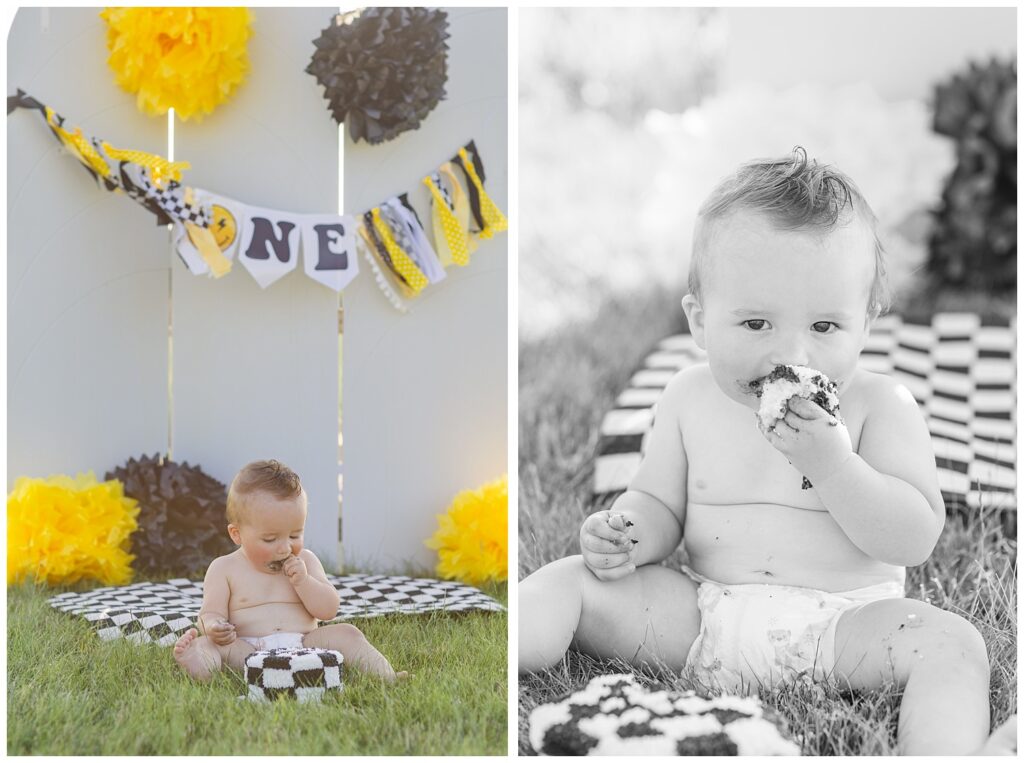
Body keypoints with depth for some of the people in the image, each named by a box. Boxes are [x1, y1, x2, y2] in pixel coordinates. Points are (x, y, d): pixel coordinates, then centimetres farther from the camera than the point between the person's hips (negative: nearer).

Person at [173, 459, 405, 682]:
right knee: (208, 642, -29)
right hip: (246, 650, -3)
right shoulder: (224, 569, 7)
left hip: (304, 646, 3)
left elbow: (329, 610, 10)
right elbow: (211, 614, 1)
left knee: (346, 633, -16)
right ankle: (198, 661, -62)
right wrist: (214, 628, -24)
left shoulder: (305, 561, 15)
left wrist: (303, 581, -7)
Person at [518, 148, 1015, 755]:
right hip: (699, 615, 2)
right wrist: (629, 535, -15)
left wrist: (832, 466, -26)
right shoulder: (691, 400, 3)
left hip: (845, 623, -2)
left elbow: (916, 539, -11)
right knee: (570, 584, -13)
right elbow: (660, 501, 10)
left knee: (952, 643, -28)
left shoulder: (879, 406, -5)